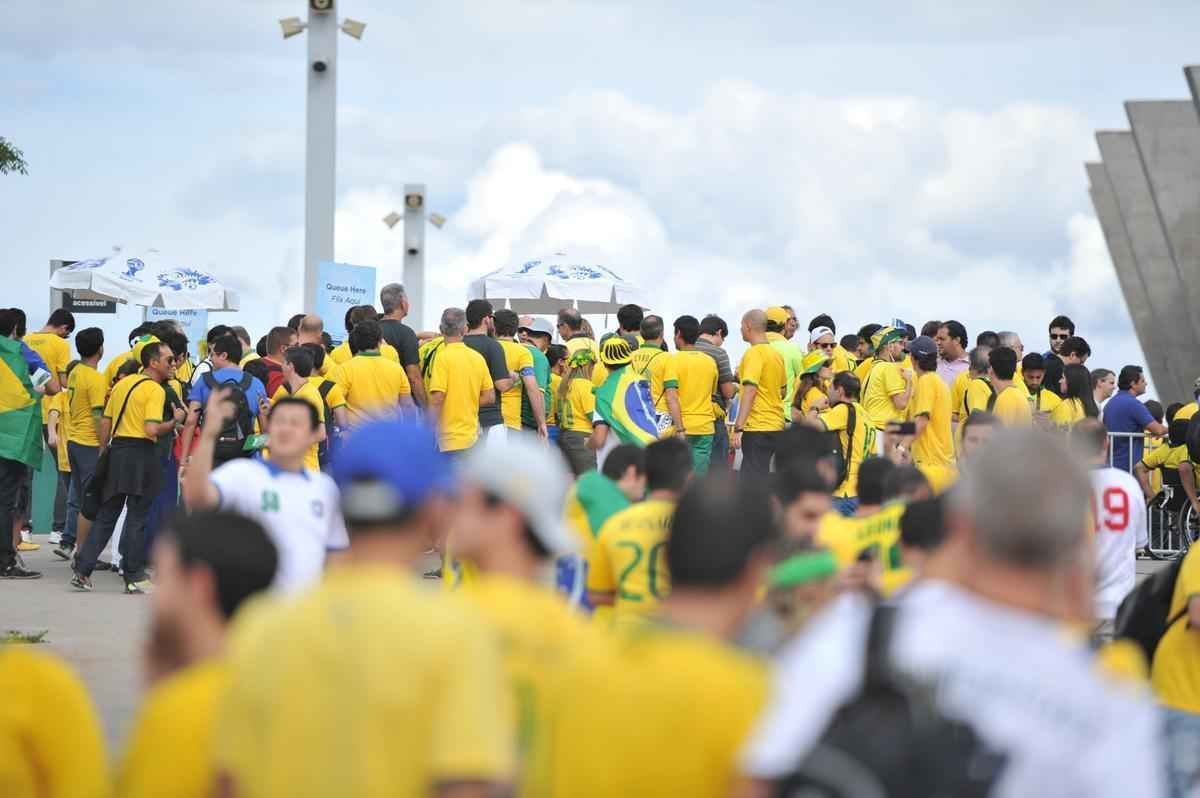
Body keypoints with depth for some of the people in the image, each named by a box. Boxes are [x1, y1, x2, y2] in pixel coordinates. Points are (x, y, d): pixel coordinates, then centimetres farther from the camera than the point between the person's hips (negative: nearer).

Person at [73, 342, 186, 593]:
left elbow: (105, 422, 15)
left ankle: (82, 570, 8)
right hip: (140, 454, -7)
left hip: (116, 450, 7)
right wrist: (175, 421, -5)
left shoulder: (122, 384, 13)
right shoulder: (155, 390, -9)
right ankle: (134, 577, 5)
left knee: (105, 516, 12)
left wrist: (104, 453, 21)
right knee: (136, 519, 0)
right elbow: (152, 430, -20)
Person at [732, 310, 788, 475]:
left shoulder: (754, 353, -13)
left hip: (758, 427, -9)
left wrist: (738, 428, -25)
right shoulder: (776, 353, 13)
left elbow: (750, 391, -22)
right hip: (776, 425, 9)